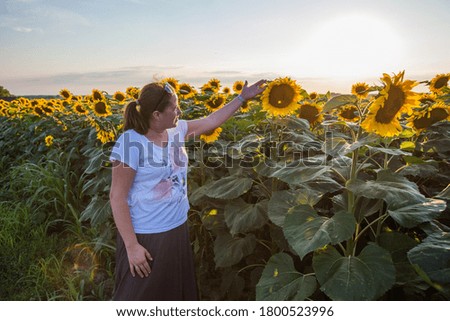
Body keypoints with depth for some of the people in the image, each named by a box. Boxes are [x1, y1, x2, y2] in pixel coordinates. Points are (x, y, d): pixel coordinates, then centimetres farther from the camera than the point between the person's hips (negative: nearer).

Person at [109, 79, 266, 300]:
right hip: (146, 237, -7)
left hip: (178, 230, 7)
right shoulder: (131, 143, -21)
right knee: (140, 297, 12)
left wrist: (242, 97, 17)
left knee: (178, 290, 23)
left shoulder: (176, 130, -1)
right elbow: (117, 197, -18)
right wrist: (132, 246, -19)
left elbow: (210, 121, 14)